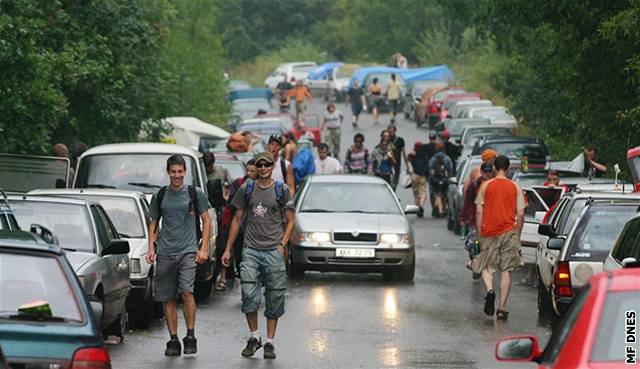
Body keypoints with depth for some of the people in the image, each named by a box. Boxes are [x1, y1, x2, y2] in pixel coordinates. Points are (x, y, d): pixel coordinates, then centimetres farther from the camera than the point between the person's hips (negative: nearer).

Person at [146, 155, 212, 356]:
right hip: (165, 253, 3)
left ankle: (190, 337, -8)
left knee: (186, 292, -18)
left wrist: (204, 248, -1)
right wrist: (151, 247, 4)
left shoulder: (195, 194, 4)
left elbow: (206, 220, 7)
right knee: (168, 299, 3)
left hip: (188, 250, -3)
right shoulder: (160, 196, 10)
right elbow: (153, 224, 17)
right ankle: (173, 341, 11)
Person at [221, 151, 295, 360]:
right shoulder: (246, 190, 8)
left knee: (274, 298, 1)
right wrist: (228, 249, 9)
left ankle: (269, 342, 10)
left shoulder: (282, 190, 5)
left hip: (274, 251, -1)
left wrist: (283, 244, -7)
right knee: (249, 295, -10)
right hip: (251, 250, 1)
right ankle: (254, 337, 7)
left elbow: (290, 221, 7)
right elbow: (237, 220, 13)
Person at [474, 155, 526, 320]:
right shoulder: (515, 187, 2)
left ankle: (490, 290, -19)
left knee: (486, 267, 11)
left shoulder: (486, 186, 0)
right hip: (509, 232, 1)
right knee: (506, 271, 4)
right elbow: (521, 214, 1)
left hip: (489, 232, 0)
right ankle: (502, 308, 1)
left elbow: (479, 211, 0)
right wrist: (518, 234, 12)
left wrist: (480, 233, 8)